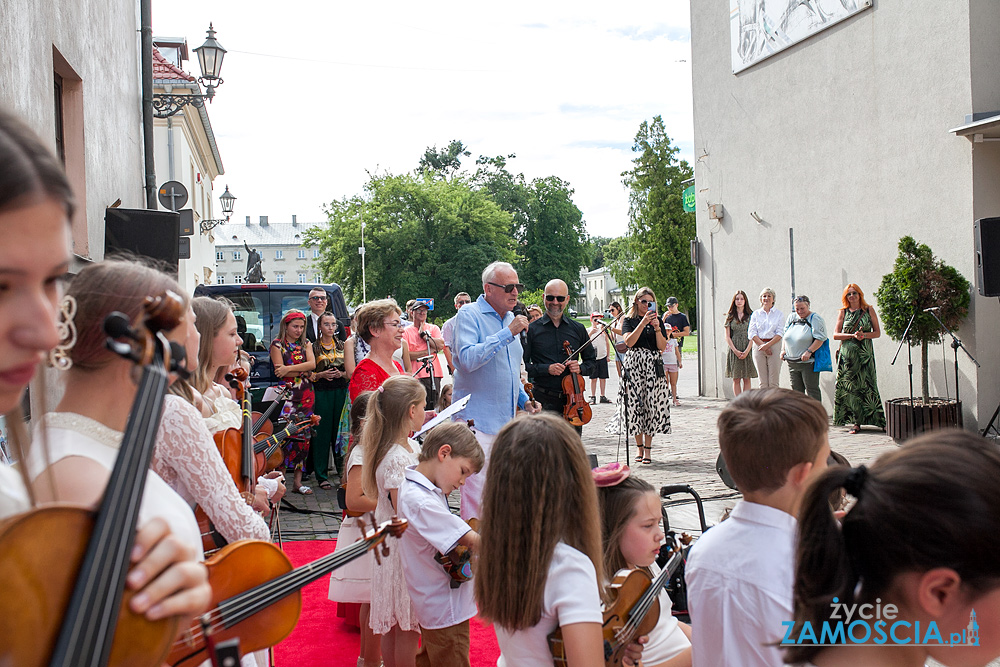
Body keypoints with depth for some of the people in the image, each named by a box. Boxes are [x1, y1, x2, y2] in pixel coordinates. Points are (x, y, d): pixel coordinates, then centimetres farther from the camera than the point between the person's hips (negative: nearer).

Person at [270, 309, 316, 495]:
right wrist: (303, 370, -7)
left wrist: (289, 369, -13)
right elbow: (280, 371, -8)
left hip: (306, 395, 4)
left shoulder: (306, 344, 15)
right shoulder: (277, 345, 3)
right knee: (285, 435, -12)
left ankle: (298, 480, 8)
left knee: (303, 436, 2)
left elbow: (312, 364, -3)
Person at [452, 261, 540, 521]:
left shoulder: (509, 319, 16)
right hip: (478, 419, -8)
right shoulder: (469, 315, -8)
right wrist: (508, 333, -22)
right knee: (476, 493, -9)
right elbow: (468, 359, -25)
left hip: (506, 420, 8)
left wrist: (524, 401, 15)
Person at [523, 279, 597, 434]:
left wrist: (580, 368, -3)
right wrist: (546, 369, -16)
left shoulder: (578, 329, 11)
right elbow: (522, 366, -4)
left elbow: (592, 361, 17)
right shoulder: (532, 329, 1)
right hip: (544, 402, -3)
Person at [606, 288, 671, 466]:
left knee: (652, 405, -2)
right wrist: (643, 323, -15)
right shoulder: (629, 321, 8)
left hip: (653, 366, 1)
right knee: (634, 404, -3)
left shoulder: (658, 321, 12)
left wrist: (657, 329, -10)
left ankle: (648, 448, 7)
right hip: (633, 365, -1)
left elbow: (663, 347, 4)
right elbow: (629, 341, -10)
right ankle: (640, 447, 12)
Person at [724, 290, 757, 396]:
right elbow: (727, 337, 3)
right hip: (734, 350, 1)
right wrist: (735, 351, -10)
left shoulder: (750, 316, 5)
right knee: (736, 379, 0)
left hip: (747, 350, 0)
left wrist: (747, 351, -12)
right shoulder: (730, 317, 7)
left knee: (747, 379, 1)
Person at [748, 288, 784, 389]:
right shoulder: (755, 314, 12)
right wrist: (762, 345, -9)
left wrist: (768, 345, -14)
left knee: (773, 382, -6)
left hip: (774, 346, -1)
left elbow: (780, 333, -1)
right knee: (763, 382, 0)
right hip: (759, 347, 1)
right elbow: (751, 333, 4)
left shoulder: (779, 314, 8)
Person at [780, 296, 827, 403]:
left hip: (808, 362, -6)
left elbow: (820, 339, -13)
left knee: (812, 390, -3)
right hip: (792, 363, 6)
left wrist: (809, 351, -21)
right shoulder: (791, 318, 14)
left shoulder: (815, 319, -5)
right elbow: (784, 335, 20)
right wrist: (783, 349, 6)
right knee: (796, 390, 11)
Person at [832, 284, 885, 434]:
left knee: (865, 385, -6)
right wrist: (853, 335, -11)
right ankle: (856, 422, 0)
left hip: (865, 354, 0)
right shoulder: (843, 312, 9)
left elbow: (877, 332, 7)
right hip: (847, 353, 1)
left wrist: (864, 335, -12)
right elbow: (835, 335, 3)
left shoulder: (869, 310, 8)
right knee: (849, 386, -4)